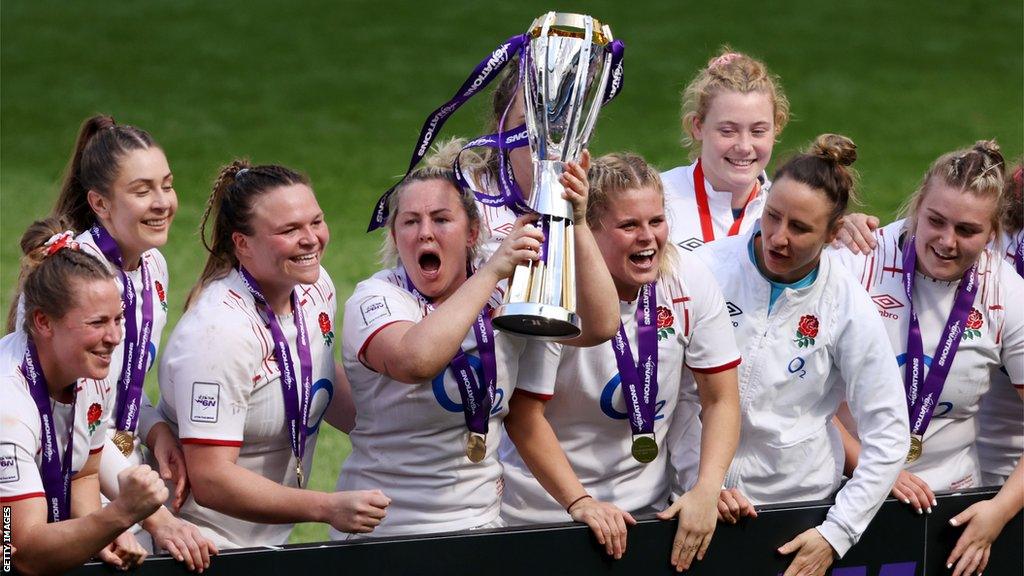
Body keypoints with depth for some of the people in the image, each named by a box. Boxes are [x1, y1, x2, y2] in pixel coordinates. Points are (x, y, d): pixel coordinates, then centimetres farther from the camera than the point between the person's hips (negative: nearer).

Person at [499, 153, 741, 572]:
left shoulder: (691, 283, -9)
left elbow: (721, 400, -3)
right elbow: (524, 416, -16)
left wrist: (707, 491, -16)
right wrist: (579, 502, -23)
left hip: (646, 506, 3)